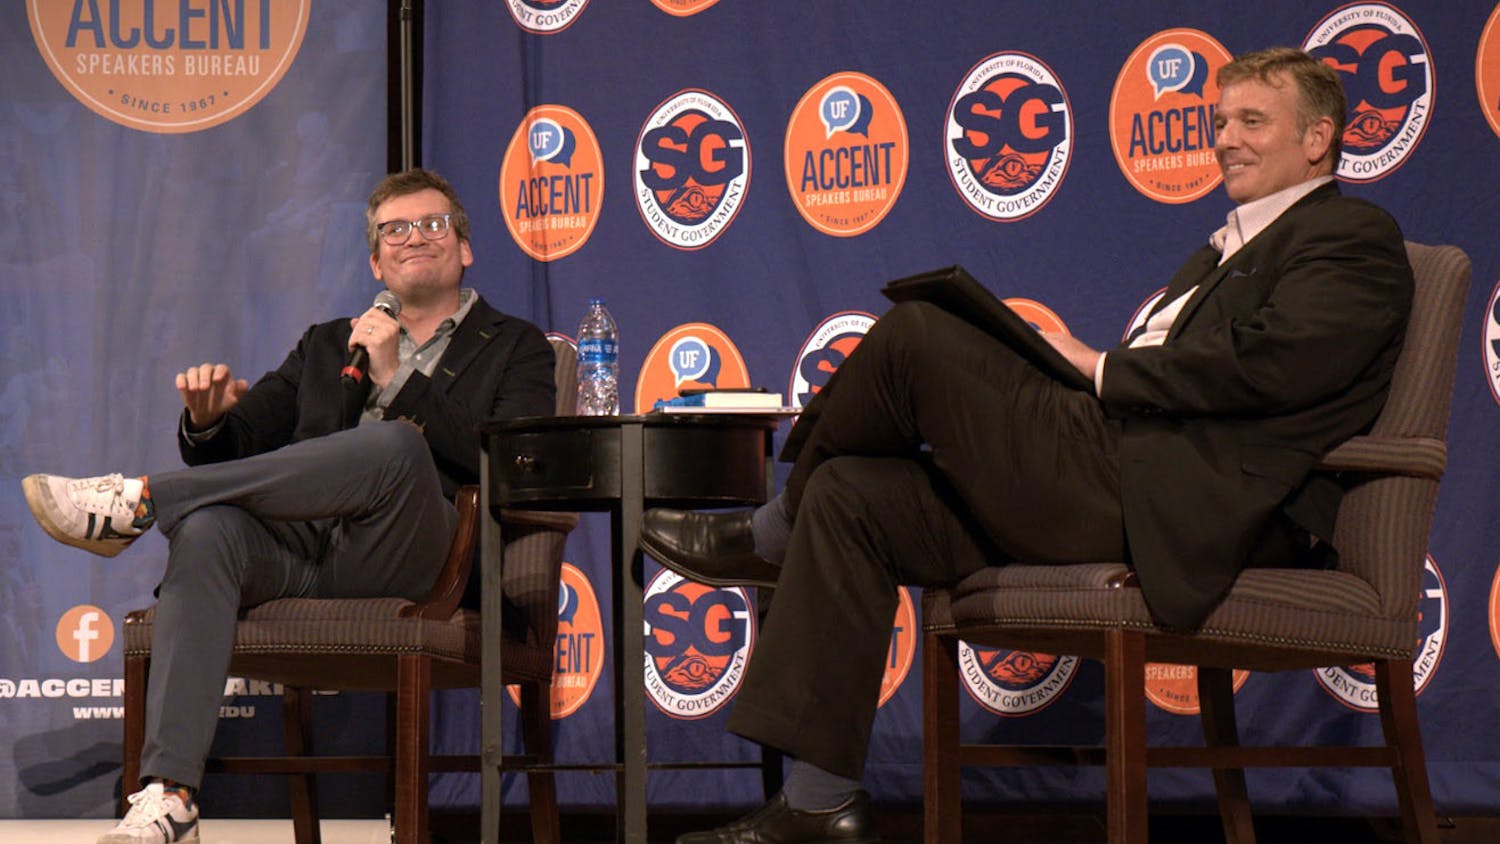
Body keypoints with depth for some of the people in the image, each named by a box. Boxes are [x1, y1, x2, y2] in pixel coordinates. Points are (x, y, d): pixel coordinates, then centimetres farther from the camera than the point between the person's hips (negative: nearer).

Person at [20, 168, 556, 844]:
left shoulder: (517, 348, 20)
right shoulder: (327, 345, 33)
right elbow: (236, 450, 25)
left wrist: (397, 380, -5)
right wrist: (208, 421, 1)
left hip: (401, 558, -3)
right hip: (296, 552, 3)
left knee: (397, 445, -36)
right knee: (207, 529, -32)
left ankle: (140, 501, -28)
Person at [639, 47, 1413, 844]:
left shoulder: (1355, 237, 1)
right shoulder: (1229, 249, 32)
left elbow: (1260, 364, -15)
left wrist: (1099, 367, -6)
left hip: (1181, 503, -10)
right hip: (1125, 484, 10)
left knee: (911, 338, -16)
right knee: (851, 497, -2)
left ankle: (769, 538, 10)